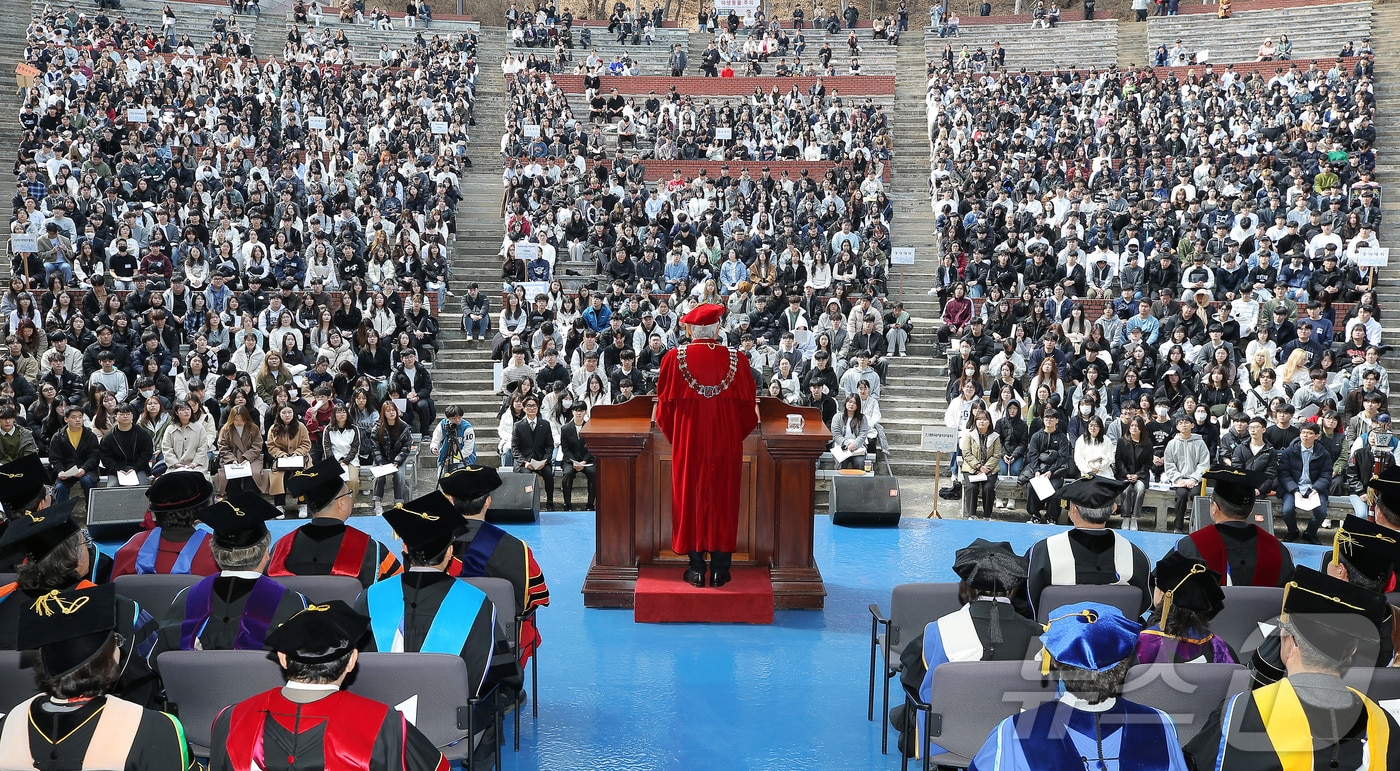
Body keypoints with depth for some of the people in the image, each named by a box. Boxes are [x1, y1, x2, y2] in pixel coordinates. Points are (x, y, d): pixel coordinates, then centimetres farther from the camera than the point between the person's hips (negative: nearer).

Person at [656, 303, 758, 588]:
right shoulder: (737, 359, -6)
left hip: (688, 443, 0)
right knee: (723, 499, 9)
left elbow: (665, 404, -1)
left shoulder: (674, 358, -8)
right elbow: (748, 405, 1)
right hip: (727, 444, 1)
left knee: (690, 498, 9)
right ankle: (720, 569, 12)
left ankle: (696, 569, 12)